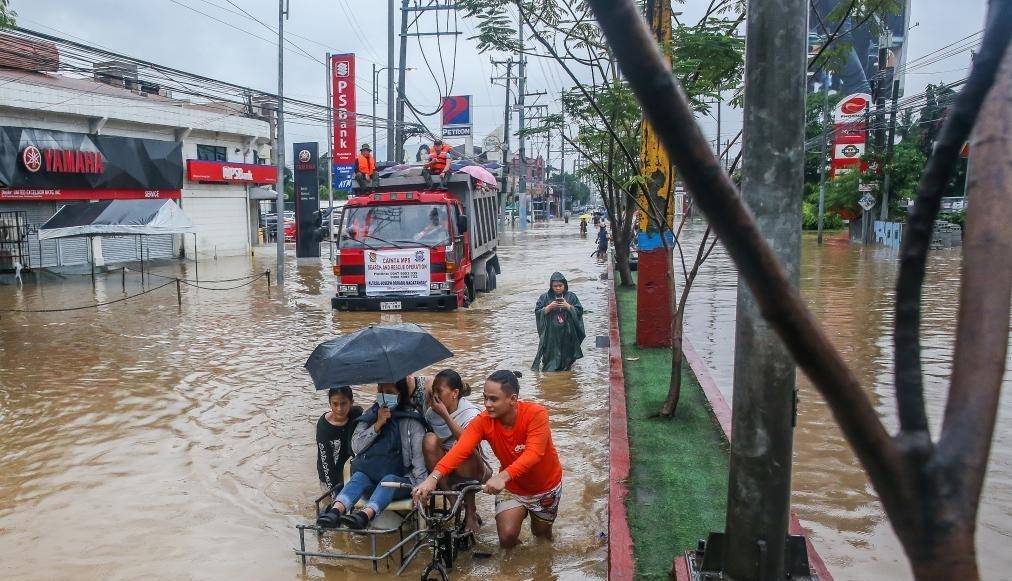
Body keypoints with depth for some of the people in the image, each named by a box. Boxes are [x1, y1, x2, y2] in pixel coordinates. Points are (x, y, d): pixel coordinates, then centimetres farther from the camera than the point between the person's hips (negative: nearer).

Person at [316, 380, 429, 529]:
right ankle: (336, 510, -53)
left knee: (389, 480, -35)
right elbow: (356, 446, 3)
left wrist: (420, 487, -19)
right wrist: (378, 424, -8)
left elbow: (419, 456, -6)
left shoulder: (412, 420, 1)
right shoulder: (369, 416, 13)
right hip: (371, 476, 3)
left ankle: (366, 515, -60)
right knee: (358, 477, -28)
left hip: (402, 479, -3)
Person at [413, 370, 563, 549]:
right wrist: (434, 477, -52)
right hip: (512, 486, 2)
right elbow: (460, 450, -36)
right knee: (507, 537, -13)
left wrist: (502, 476, -59)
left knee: (541, 534, 15)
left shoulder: (536, 414, -32)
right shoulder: (483, 421, -23)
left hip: (545, 484, -1)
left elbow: (533, 453, -44)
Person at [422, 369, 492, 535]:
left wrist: (445, 415, -35)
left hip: (474, 471, -4)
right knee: (430, 438, -23)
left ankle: (470, 512, -18)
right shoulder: (432, 412, -5)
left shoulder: (471, 413, -18)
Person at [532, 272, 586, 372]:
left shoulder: (571, 297, 4)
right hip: (551, 334, -1)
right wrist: (549, 307, -14)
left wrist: (568, 306, -14)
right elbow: (538, 312, -1)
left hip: (567, 333, 1)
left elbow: (579, 312, 1)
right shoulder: (545, 297, 2)